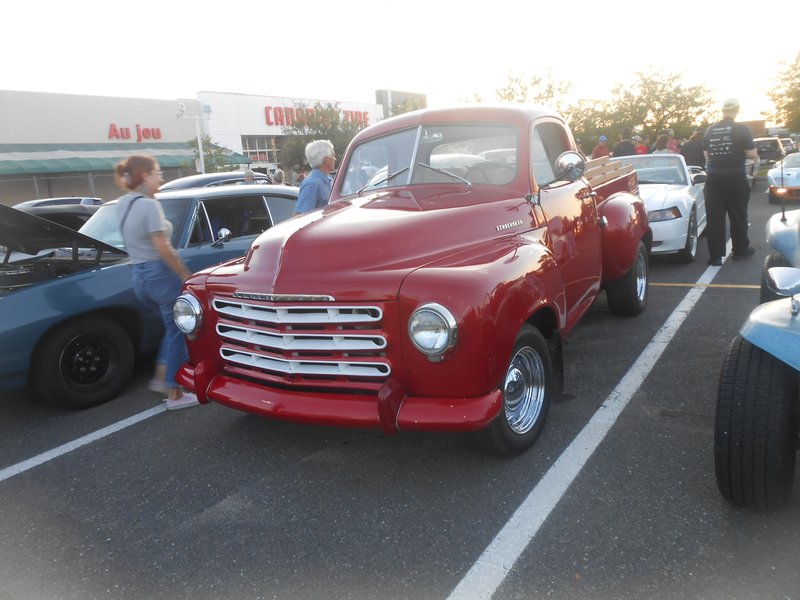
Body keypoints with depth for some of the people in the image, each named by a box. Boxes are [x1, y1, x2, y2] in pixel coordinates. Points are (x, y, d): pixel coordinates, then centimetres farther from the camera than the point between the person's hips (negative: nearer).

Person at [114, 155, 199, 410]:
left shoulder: (122, 204, 9)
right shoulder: (149, 205, -16)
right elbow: (162, 248, -20)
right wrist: (186, 274, -13)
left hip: (138, 276, 9)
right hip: (160, 273, -9)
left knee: (172, 327, 25)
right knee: (178, 331, 3)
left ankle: (161, 377, 24)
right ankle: (175, 395, 9)